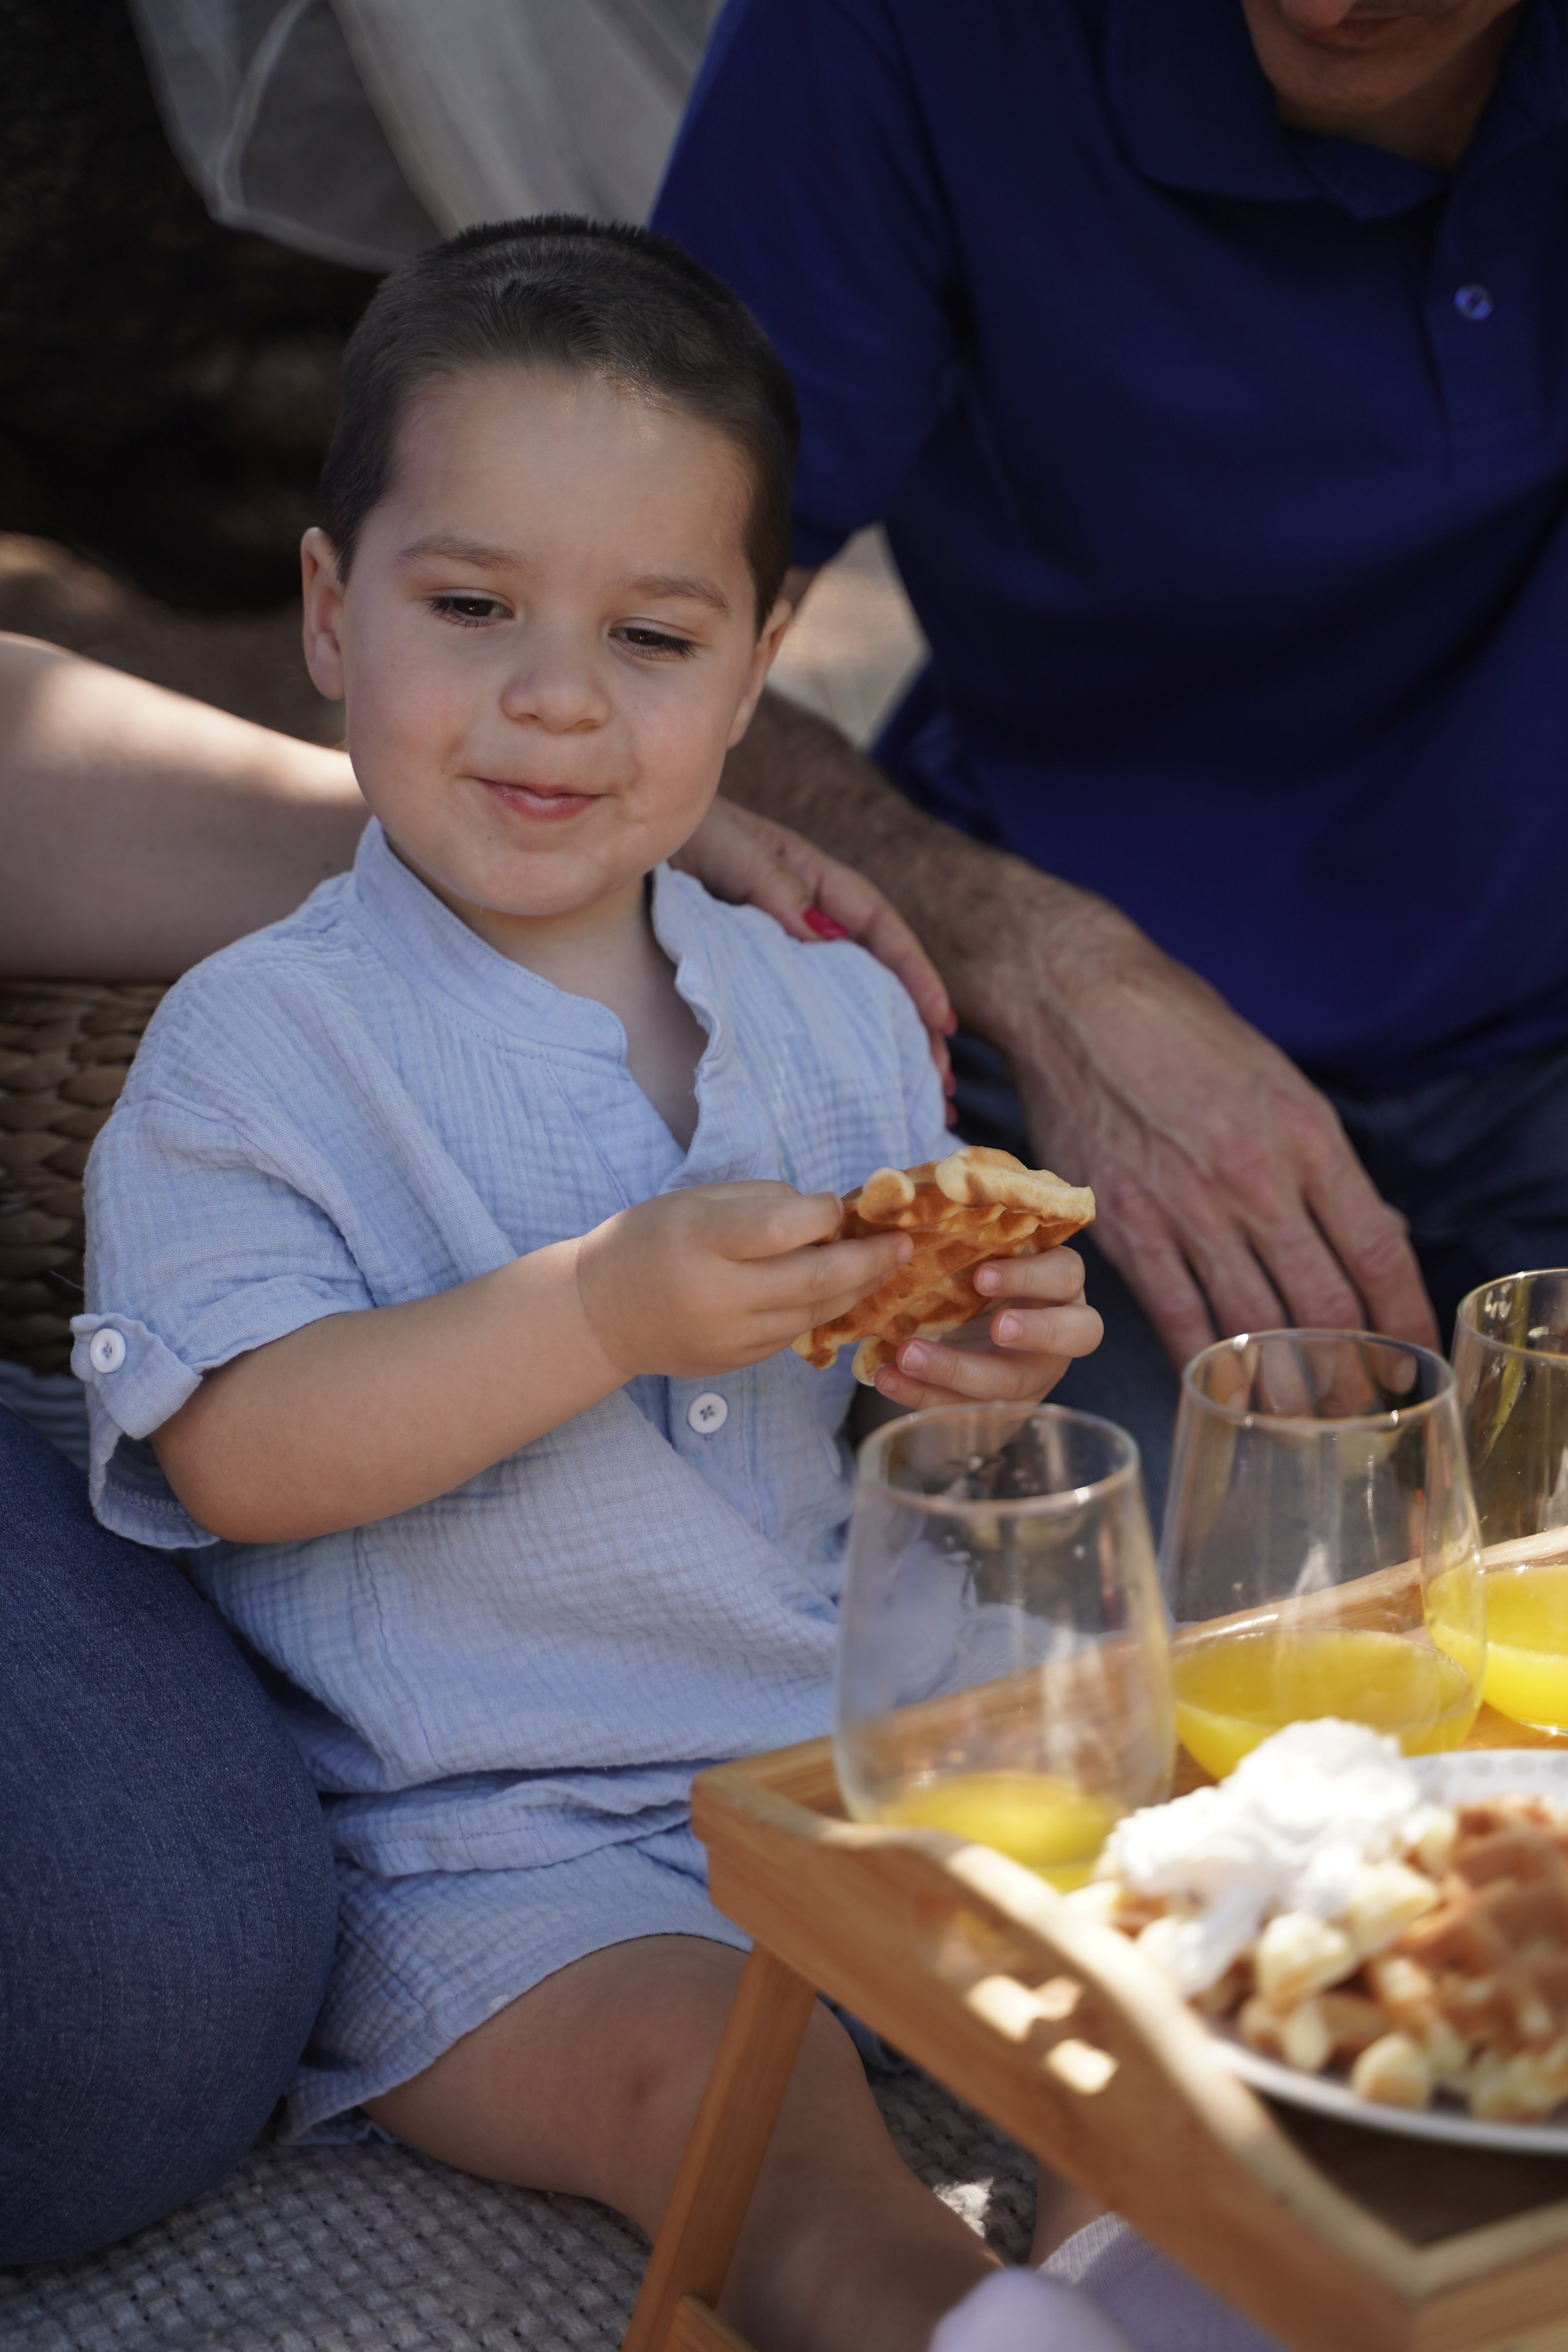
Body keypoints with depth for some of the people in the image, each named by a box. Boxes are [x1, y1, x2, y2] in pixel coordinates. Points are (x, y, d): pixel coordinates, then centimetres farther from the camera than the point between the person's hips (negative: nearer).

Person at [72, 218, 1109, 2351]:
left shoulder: (838, 1016, 9)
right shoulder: (260, 1042, -7)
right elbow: (235, 1452, -17)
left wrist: (973, 1363, -10)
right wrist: (603, 1311, -27)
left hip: (856, 1749, 5)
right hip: (484, 1845, -5)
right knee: (735, 2087, -28)